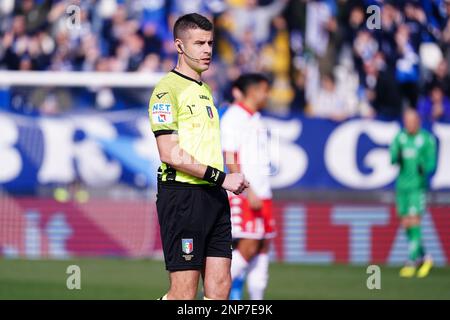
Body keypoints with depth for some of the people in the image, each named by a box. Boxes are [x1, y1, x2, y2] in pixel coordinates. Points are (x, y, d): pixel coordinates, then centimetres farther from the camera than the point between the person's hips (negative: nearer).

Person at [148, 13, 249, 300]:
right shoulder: (168, 89, -8)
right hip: (182, 196, -8)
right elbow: (170, 153, -16)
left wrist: (230, 180, 12)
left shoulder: (205, 89, 20)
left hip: (214, 198, 8)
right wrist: (221, 177, -17)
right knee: (184, 293, -9)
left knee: (220, 288, 3)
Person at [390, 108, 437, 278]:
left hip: (418, 186, -5)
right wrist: (397, 156, -21)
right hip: (402, 186, 5)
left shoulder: (427, 139, -4)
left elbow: (431, 163, -3)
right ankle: (423, 258, 24)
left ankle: (411, 262, -10)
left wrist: (425, 167, -25)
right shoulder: (400, 137, 7)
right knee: (406, 225, 7)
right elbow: (392, 158, 2)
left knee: (414, 223, -12)